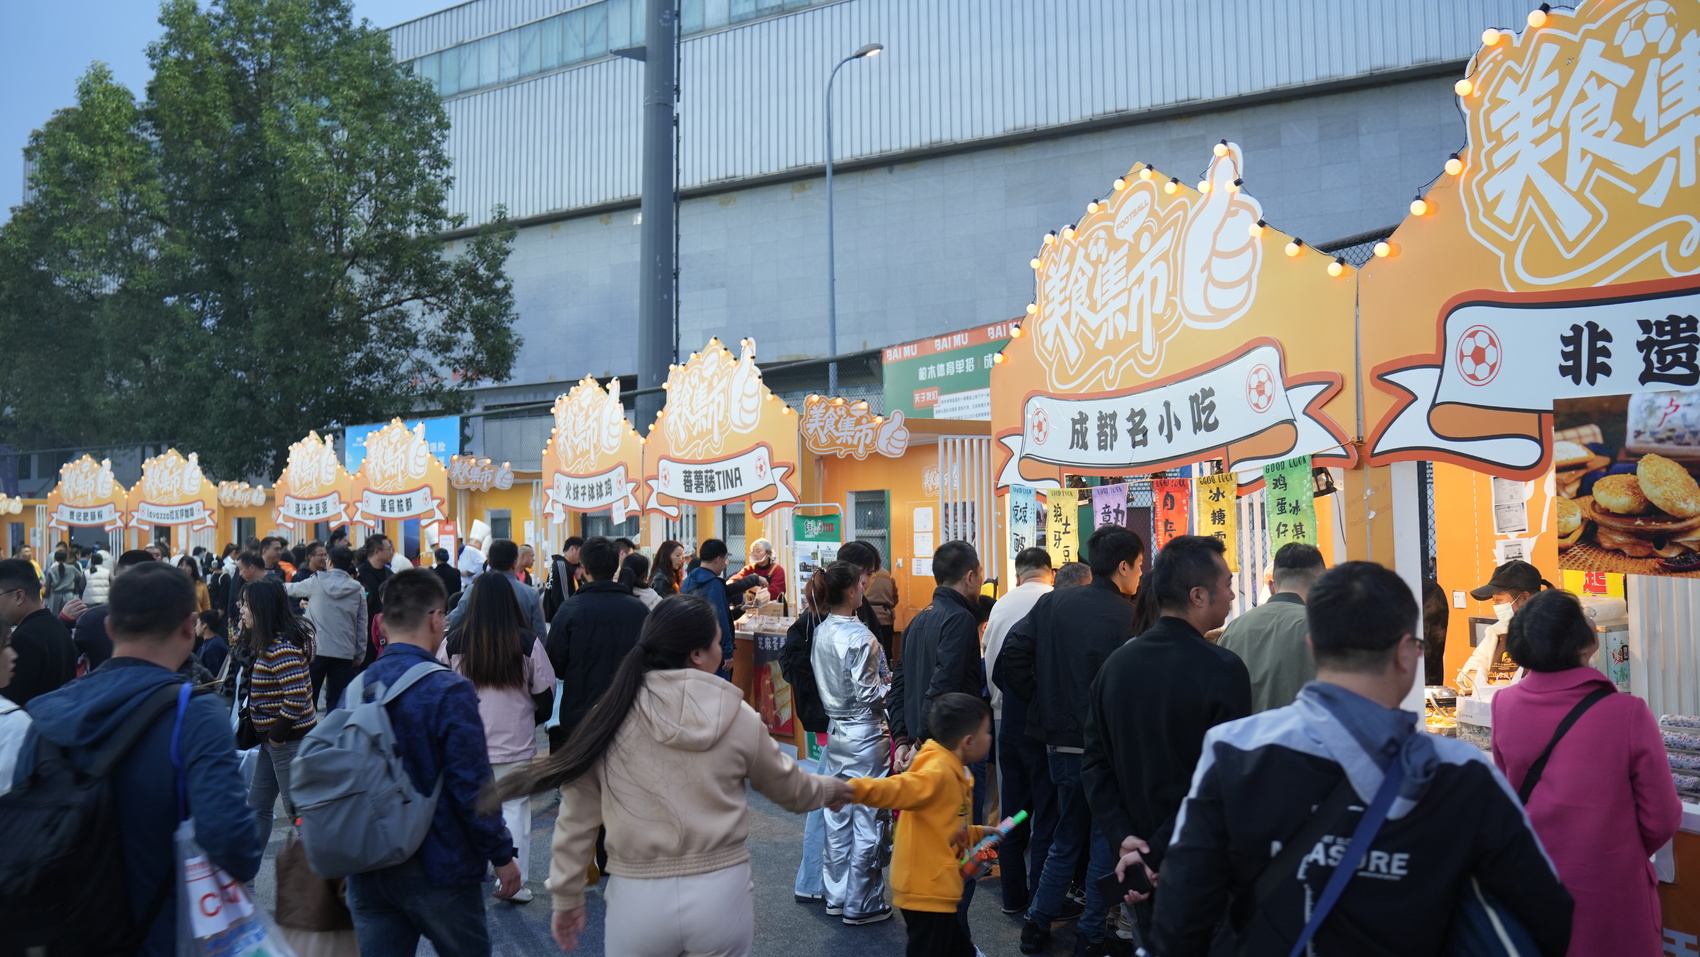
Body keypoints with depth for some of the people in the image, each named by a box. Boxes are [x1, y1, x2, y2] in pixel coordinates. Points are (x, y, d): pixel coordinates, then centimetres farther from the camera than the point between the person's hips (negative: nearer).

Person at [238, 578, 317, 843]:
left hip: (289, 740, -10)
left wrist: (278, 735, -17)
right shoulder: (266, 643, 9)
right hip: (272, 738, 10)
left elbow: (297, 697, -27)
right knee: (257, 805, 17)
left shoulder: (282, 647, -22)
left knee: (298, 810, 1)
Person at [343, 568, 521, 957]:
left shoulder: (354, 689, -1)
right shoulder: (449, 691, -18)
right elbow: (472, 788, -18)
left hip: (367, 870, 5)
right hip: (438, 868, -5)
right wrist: (502, 855, -7)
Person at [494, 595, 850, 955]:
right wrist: (829, 789, 32)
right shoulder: (739, 717, -5)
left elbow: (577, 818, -1)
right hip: (721, 896, 0)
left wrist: (567, 896, 12)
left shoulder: (610, 717, -6)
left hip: (639, 900, 0)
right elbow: (788, 786, 11)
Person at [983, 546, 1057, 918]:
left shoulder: (1001, 606, 6)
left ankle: (1013, 895, 22)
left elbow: (990, 665, 9)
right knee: (1047, 812, 3)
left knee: (1013, 809, 14)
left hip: (1008, 716, 5)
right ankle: (1041, 900, 7)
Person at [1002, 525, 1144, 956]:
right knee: (1106, 840, 12)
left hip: (1059, 741, 5)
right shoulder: (1127, 616, -16)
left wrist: (1045, 702, 6)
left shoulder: (1052, 602, -1)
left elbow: (1010, 662, -4)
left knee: (1067, 837, 20)